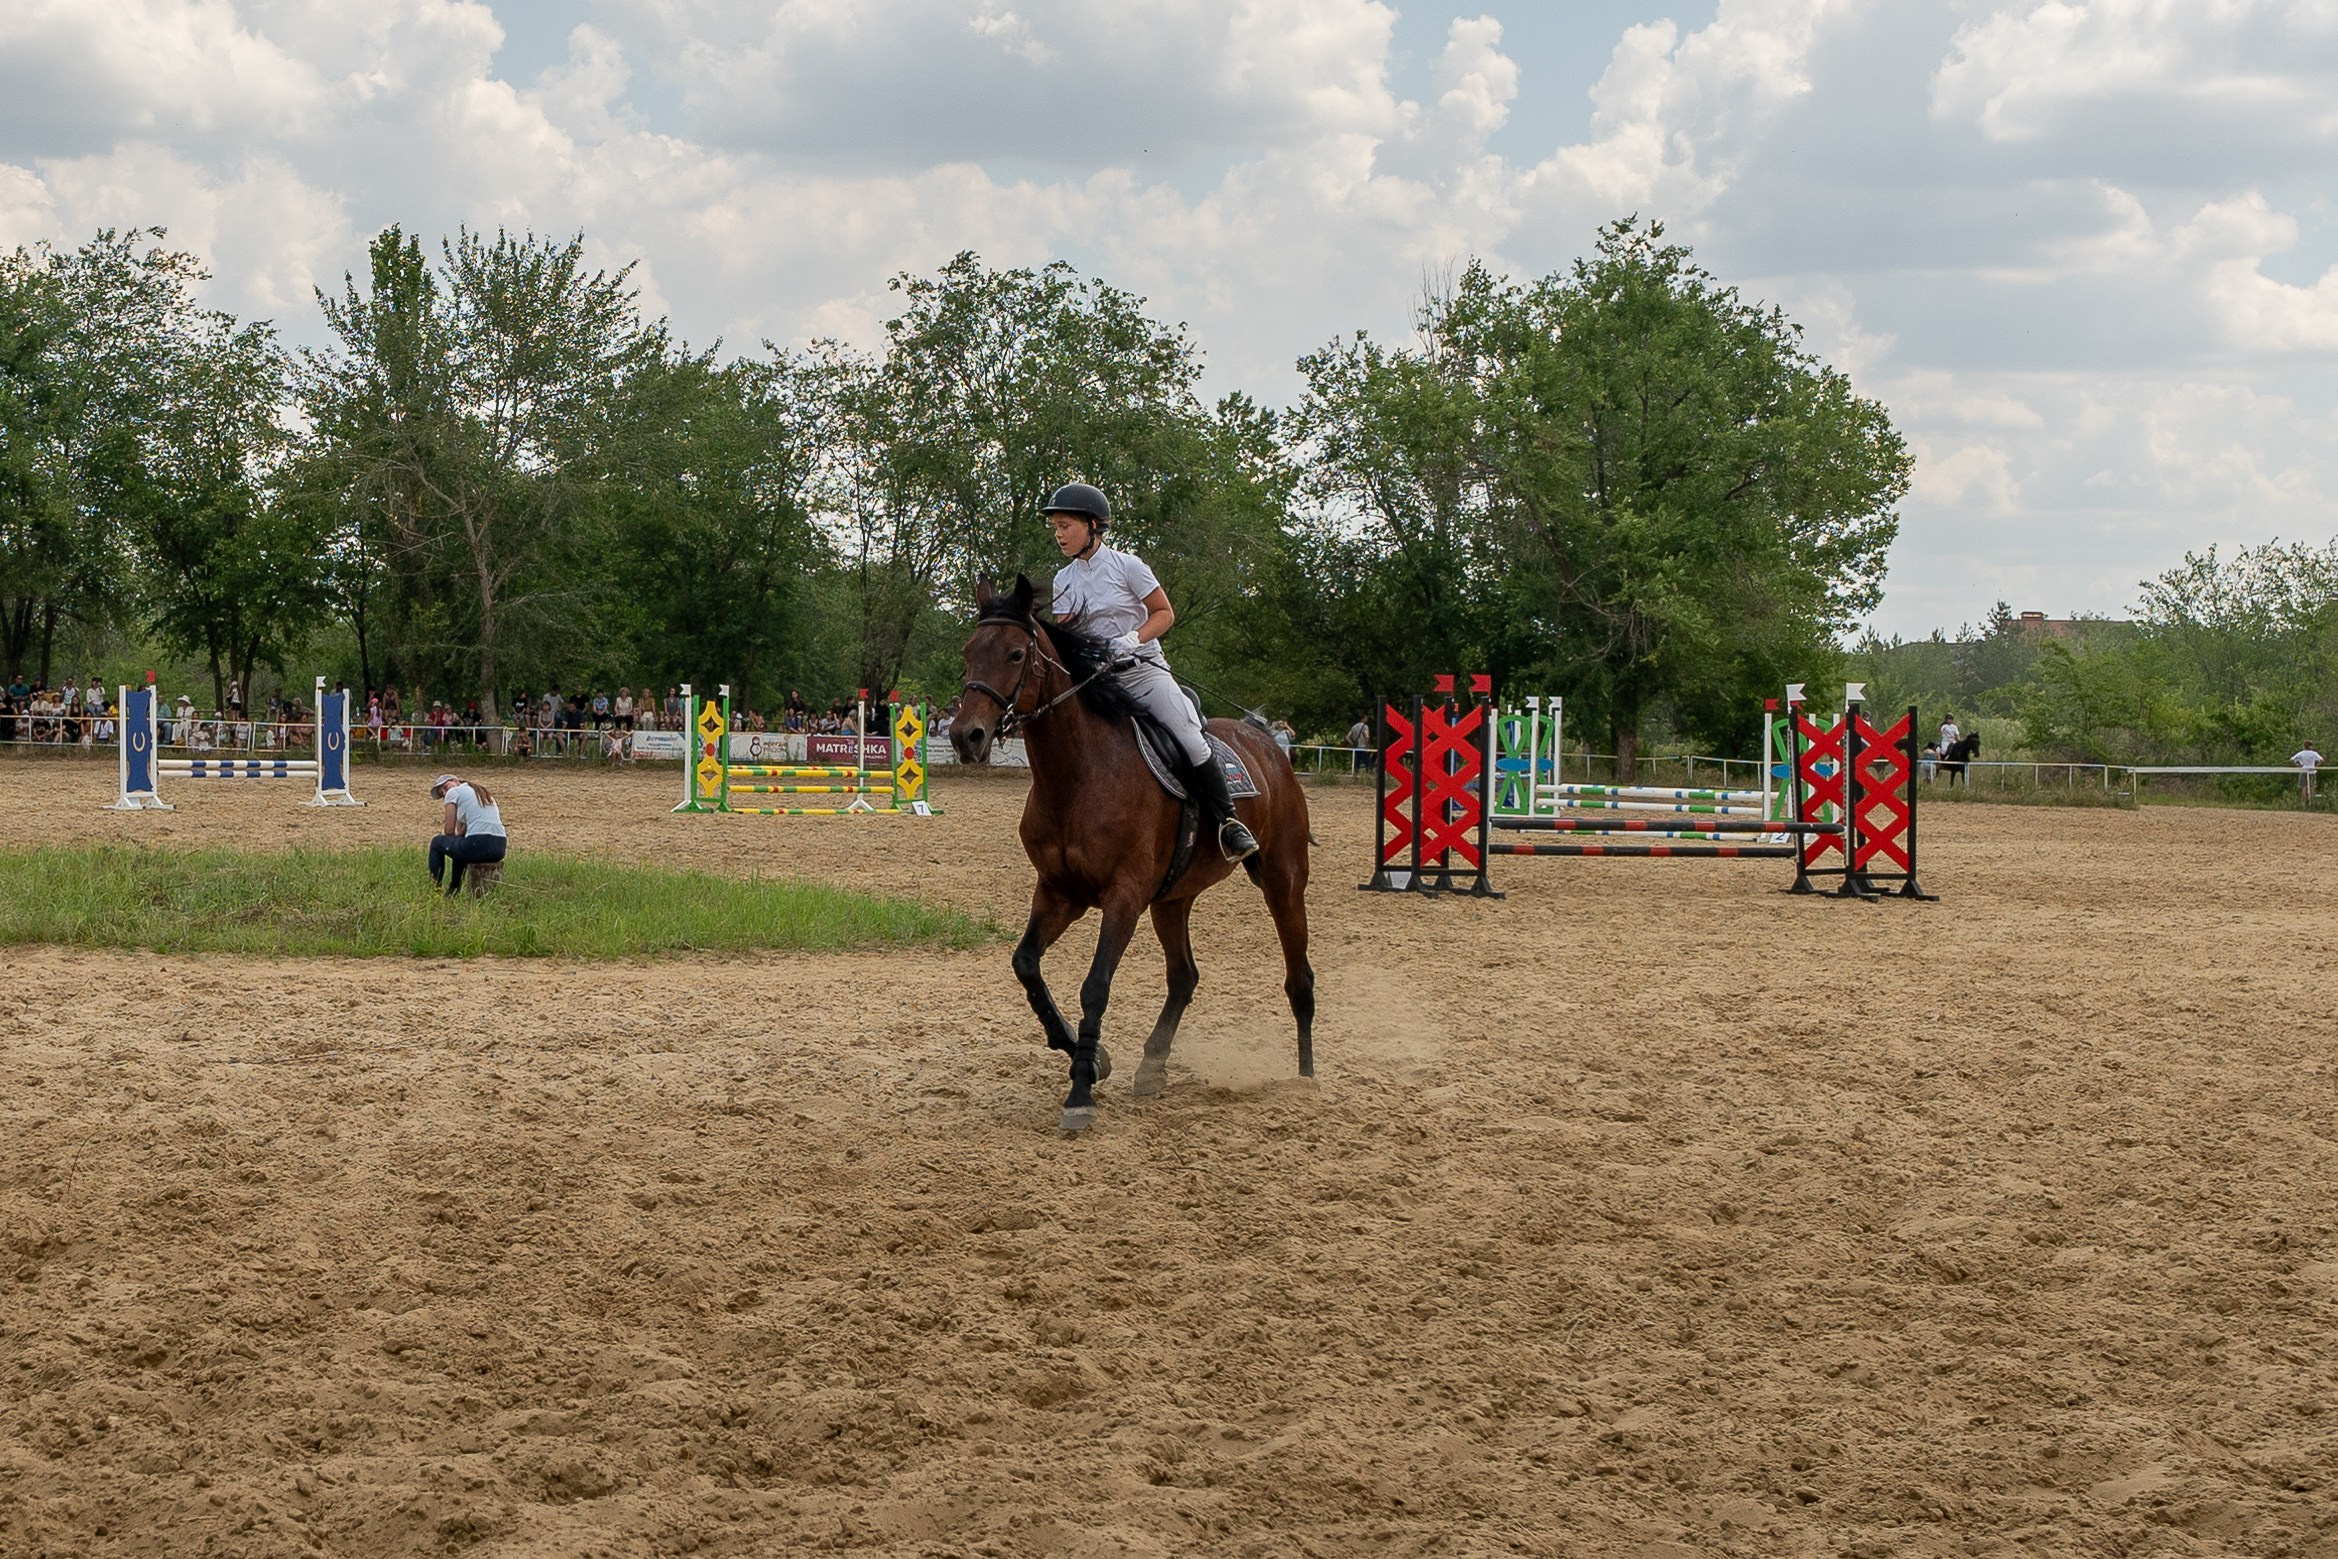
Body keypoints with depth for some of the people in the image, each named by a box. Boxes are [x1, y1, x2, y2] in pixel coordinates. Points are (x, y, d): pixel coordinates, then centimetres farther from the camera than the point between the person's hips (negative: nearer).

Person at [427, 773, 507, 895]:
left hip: (478, 846, -8)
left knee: (437, 843, 20)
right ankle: (453, 892, 48)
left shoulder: (453, 792, 6)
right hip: (499, 849, 8)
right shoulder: (482, 792, 28)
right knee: (460, 843, 40)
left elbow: (449, 831, 4)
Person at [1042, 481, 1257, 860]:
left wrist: (1131, 639, -17)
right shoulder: (1064, 580, 10)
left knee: (1190, 740, -21)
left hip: (1143, 670, -5)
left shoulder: (1126, 565, -3)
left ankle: (1227, 822, -11)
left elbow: (1165, 614, -1)